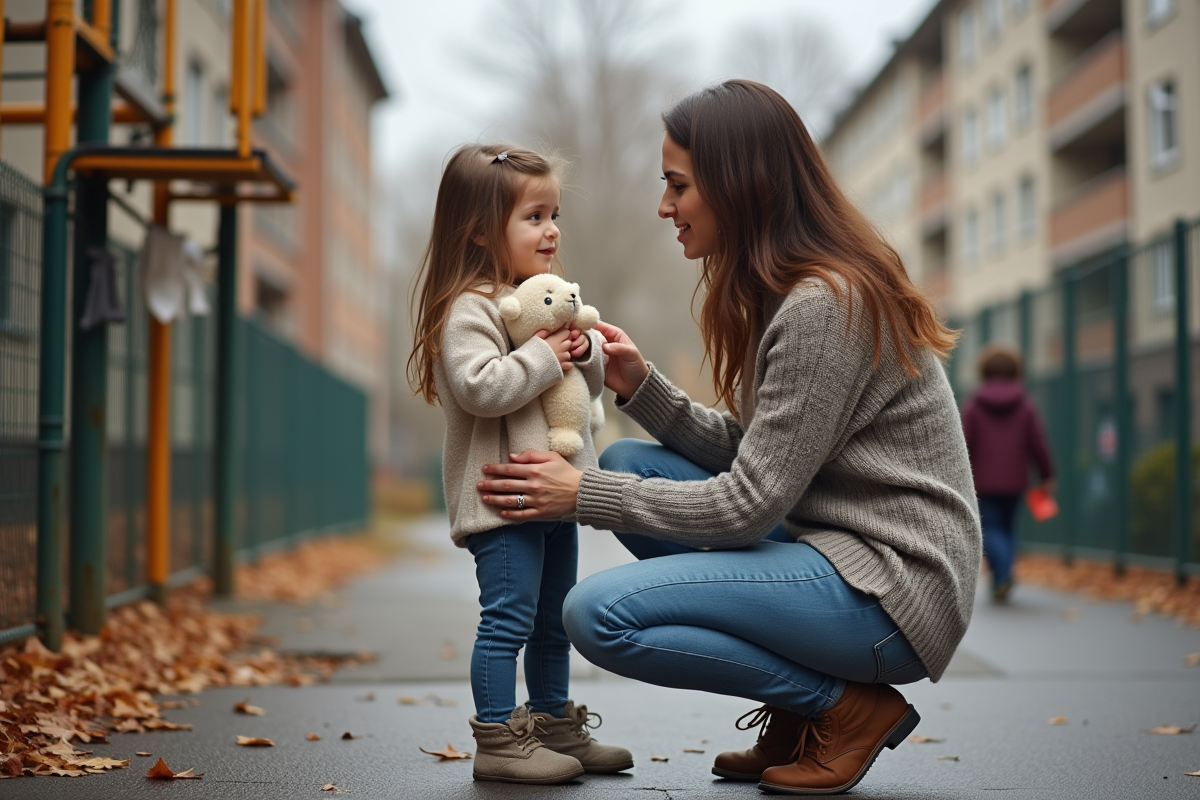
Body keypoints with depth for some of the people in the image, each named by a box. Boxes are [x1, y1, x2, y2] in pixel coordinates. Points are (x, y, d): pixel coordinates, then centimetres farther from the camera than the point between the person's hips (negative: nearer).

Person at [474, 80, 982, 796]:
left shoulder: (824, 306, -20)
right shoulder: (786, 291, 11)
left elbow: (747, 505, -19)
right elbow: (750, 451, 12)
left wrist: (584, 496, -12)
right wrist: (643, 388, -1)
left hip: (891, 587, -10)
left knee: (598, 614, -18)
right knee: (627, 464, 10)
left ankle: (847, 704, -4)